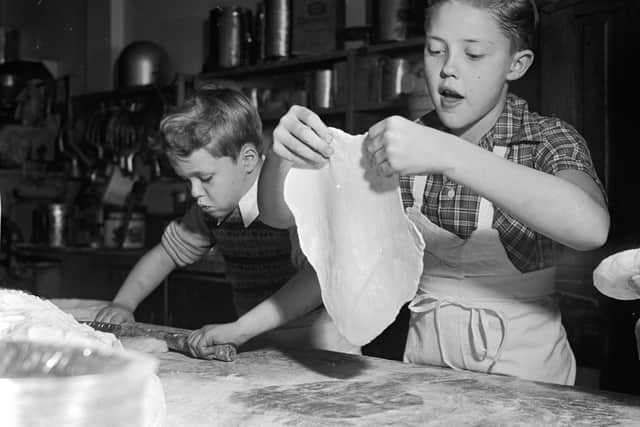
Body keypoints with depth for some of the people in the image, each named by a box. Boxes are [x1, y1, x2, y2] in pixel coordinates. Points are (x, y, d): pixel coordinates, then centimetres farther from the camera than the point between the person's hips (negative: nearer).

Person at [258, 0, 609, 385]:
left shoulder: (547, 140, -7)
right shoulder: (405, 141, 1)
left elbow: (591, 226, -30)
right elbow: (281, 214, -1)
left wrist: (448, 155, -37)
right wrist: (284, 153, -23)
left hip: (525, 376, -2)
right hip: (426, 360, 2)